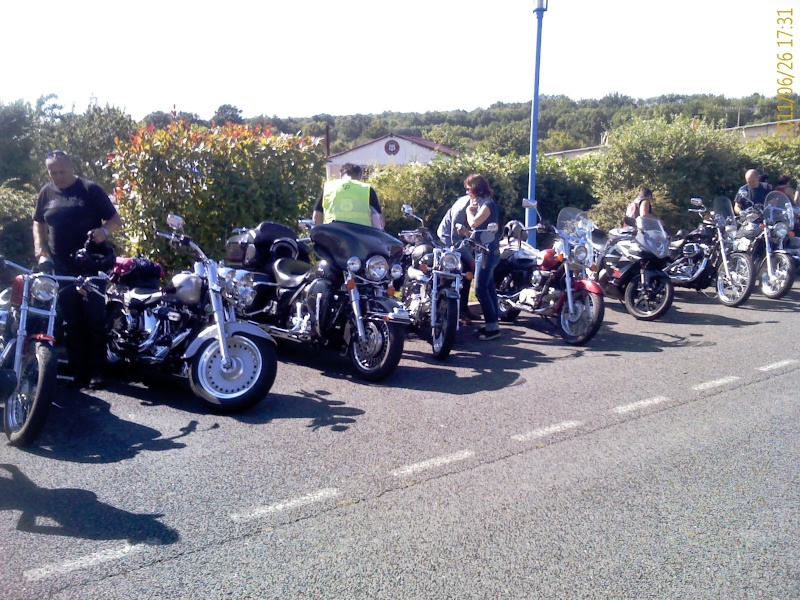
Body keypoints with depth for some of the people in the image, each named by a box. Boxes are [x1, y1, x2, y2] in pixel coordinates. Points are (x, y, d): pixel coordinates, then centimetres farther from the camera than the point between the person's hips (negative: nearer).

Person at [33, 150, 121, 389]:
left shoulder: (91, 189, -1)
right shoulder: (47, 193, 11)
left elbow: (115, 219, 0)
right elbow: (38, 224, 19)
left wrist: (104, 231, -22)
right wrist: (41, 253, 3)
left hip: (92, 265, -4)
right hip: (61, 268, 4)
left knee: (95, 320, -3)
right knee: (71, 323, 6)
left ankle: (96, 372, 4)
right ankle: (77, 371, 14)